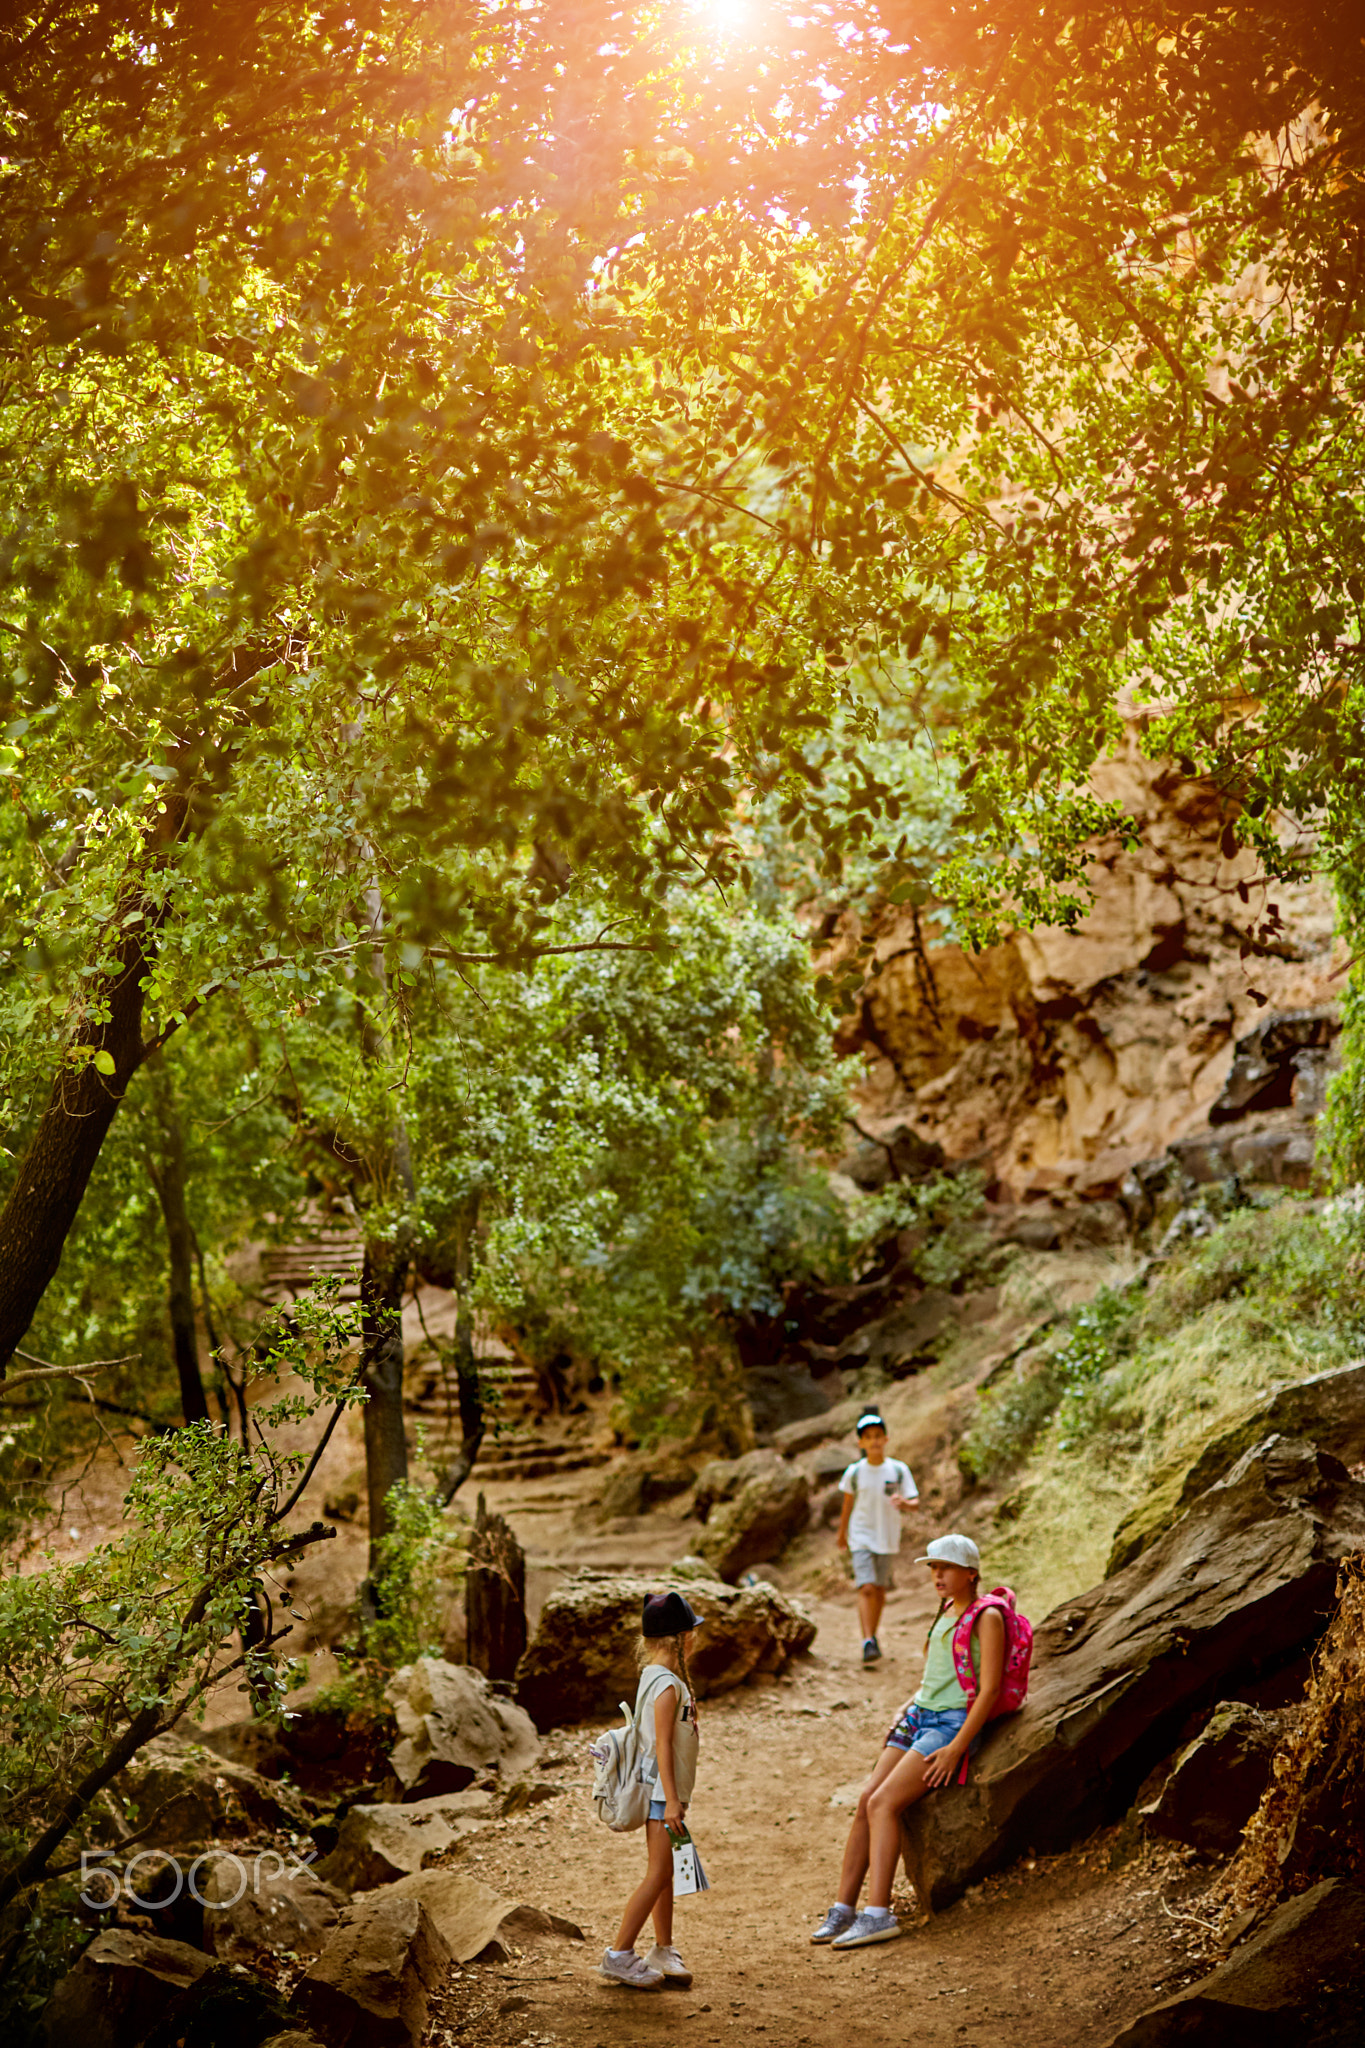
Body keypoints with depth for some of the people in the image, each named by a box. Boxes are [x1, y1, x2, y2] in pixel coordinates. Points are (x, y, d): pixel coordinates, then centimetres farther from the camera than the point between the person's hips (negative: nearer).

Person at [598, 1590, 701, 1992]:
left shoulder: (655, 1676, 10)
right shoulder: (667, 1686, -19)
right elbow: (663, 1745, -22)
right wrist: (671, 1800, -22)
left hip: (665, 1791, 10)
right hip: (662, 1792, -10)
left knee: (664, 1873, 15)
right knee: (657, 1875, -6)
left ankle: (663, 1951, 24)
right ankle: (619, 1956, -1)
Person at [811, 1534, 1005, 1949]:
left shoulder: (986, 1618, -8)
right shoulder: (944, 1613, 18)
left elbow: (990, 1689, -14)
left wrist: (956, 1748, -19)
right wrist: (905, 1711, 14)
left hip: (955, 1723, -8)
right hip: (920, 1715, 8)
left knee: (883, 1803, -20)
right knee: (867, 1799, -7)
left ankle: (878, 1913, -19)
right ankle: (843, 1908, -3)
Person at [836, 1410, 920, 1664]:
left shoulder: (898, 1470, -7)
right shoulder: (854, 1472, -6)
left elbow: (915, 1503, -5)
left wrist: (904, 1503, -28)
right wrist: (841, 1533, 19)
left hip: (887, 1537, 2)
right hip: (861, 1536, -2)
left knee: (880, 1590, 13)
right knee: (866, 1588, -15)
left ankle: (874, 1636, 32)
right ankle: (868, 1642, -17)